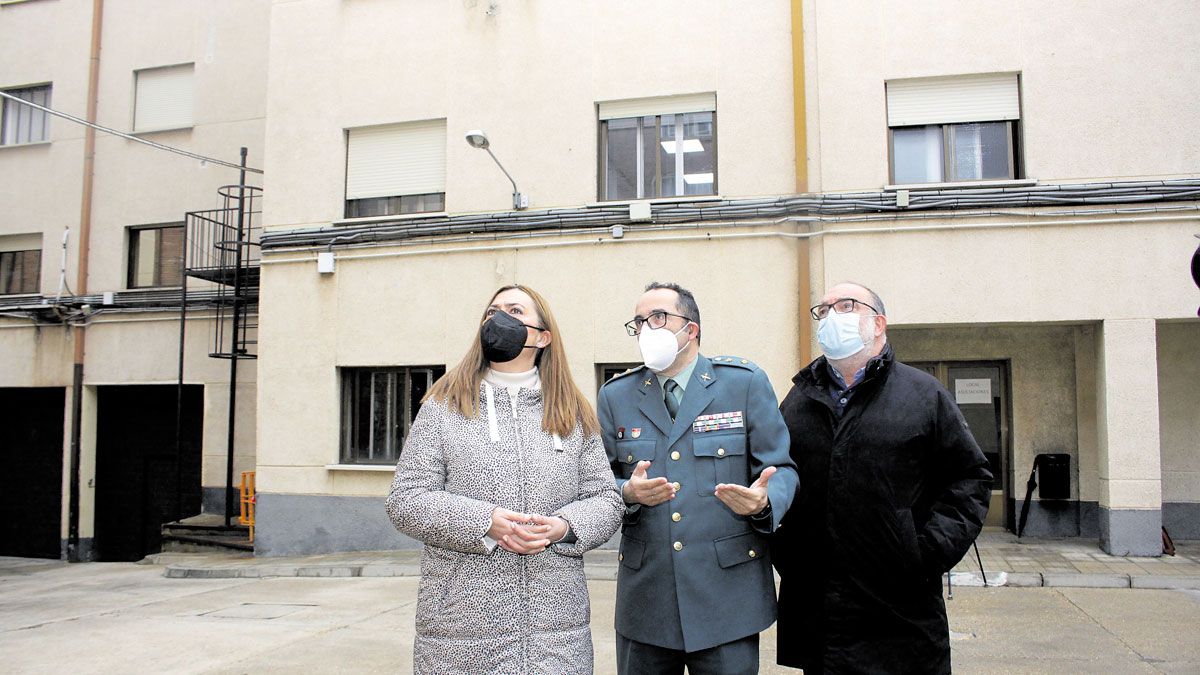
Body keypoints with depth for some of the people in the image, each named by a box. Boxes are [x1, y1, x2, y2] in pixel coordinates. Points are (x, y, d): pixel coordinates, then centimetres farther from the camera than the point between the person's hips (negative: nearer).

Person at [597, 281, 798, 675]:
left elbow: (781, 469, 1)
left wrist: (763, 502, -21)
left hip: (727, 594, -2)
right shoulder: (615, 396, 8)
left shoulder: (745, 383, 1)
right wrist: (628, 494, -15)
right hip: (644, 596, 2)